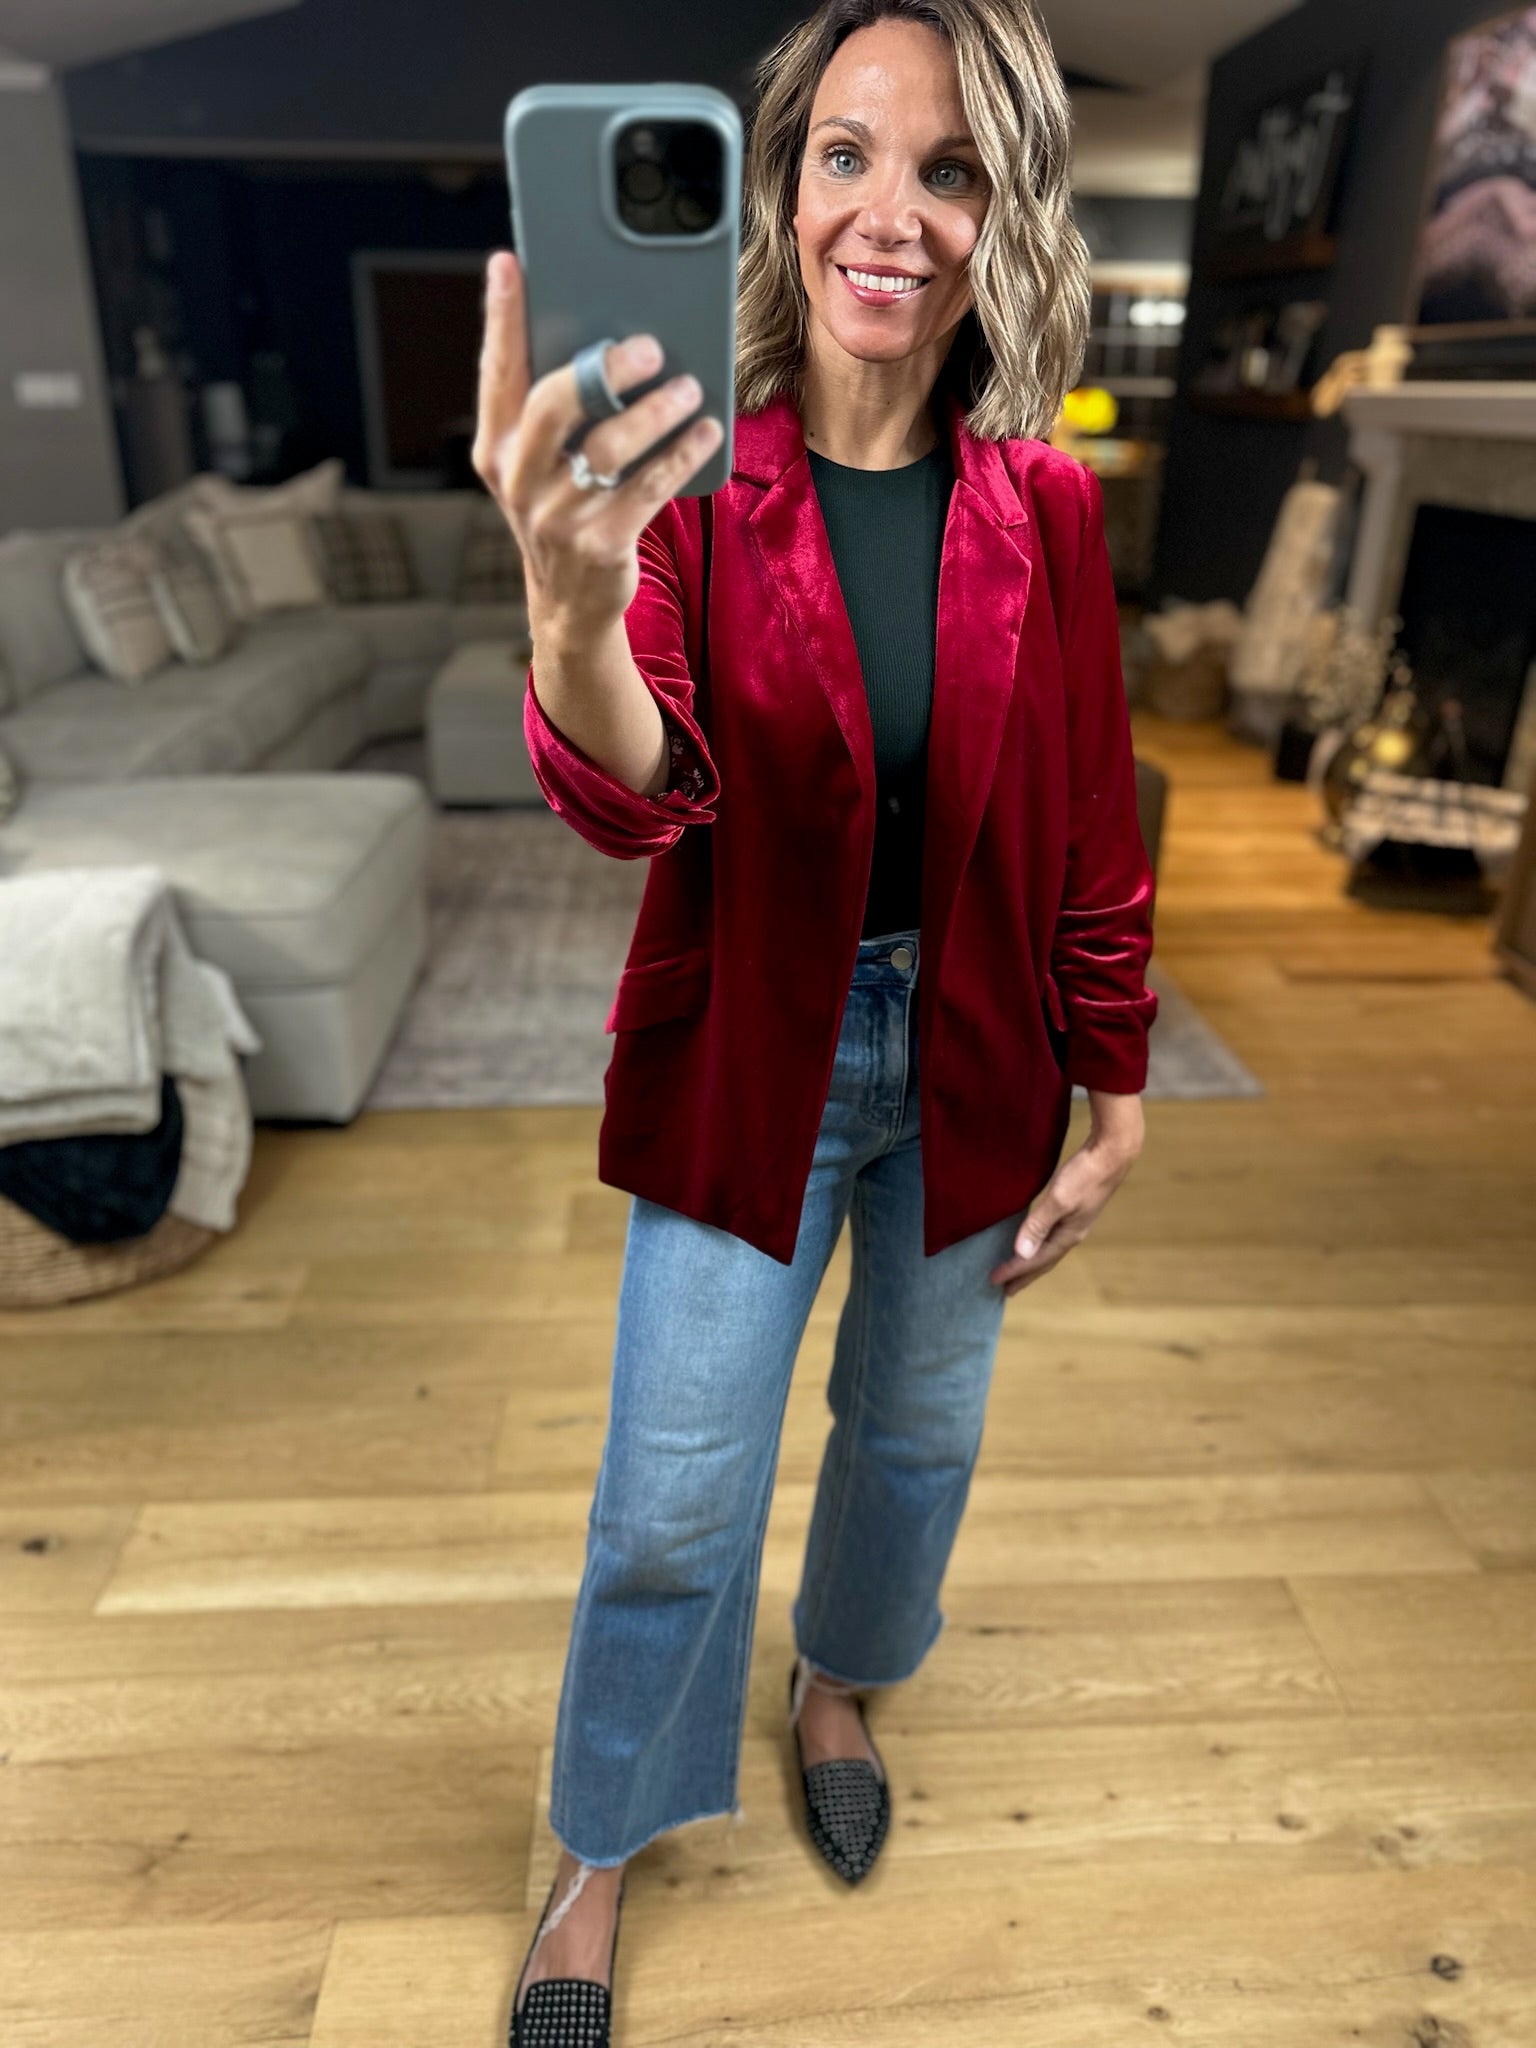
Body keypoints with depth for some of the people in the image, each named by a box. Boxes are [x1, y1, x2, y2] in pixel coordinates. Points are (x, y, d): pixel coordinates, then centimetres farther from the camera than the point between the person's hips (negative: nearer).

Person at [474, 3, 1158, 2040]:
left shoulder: (1044, 509, -5)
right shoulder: (693, 480, -11)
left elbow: (1093, 834, 0)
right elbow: (635, 803, -27)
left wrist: (1108, 1108, 2)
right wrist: (571, 604, -48)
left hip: (966, 1060, 3)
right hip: (750, 1059, -2)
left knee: (916, 1428, 21)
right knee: (674, 1497, 8)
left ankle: (842, 1681, 54)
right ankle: (599, 1861, 38)